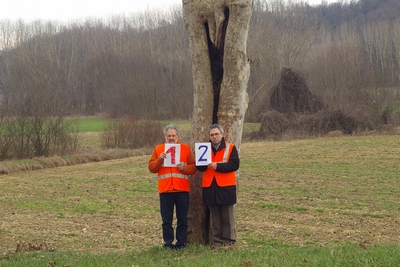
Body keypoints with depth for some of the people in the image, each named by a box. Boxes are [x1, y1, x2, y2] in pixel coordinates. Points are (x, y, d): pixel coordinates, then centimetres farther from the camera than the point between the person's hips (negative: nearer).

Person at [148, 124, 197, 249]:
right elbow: (151, 168, 3)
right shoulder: (158, 149, 9)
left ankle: (181, 242, 11)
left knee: (182, 219, 4)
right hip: (165, 190, 0)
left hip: (182, 190, 0)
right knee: (166, 219, 2)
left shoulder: (186, 148, 8)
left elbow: (193, 168, 4)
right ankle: (168, 242, 9)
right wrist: (160, 159, -13)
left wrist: (184, 168, -14)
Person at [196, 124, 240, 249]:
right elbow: (199, 166, 6)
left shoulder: (230, 148, 1)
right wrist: (205, 163, -17)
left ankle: (229, 241, 6)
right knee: (215, 217, 8)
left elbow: (234, 164, -11)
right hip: (210, 187, 3)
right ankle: (217, 241, 13)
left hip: (226, 187, -3)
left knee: (228, 216, 0)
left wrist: (218, 166, -19)